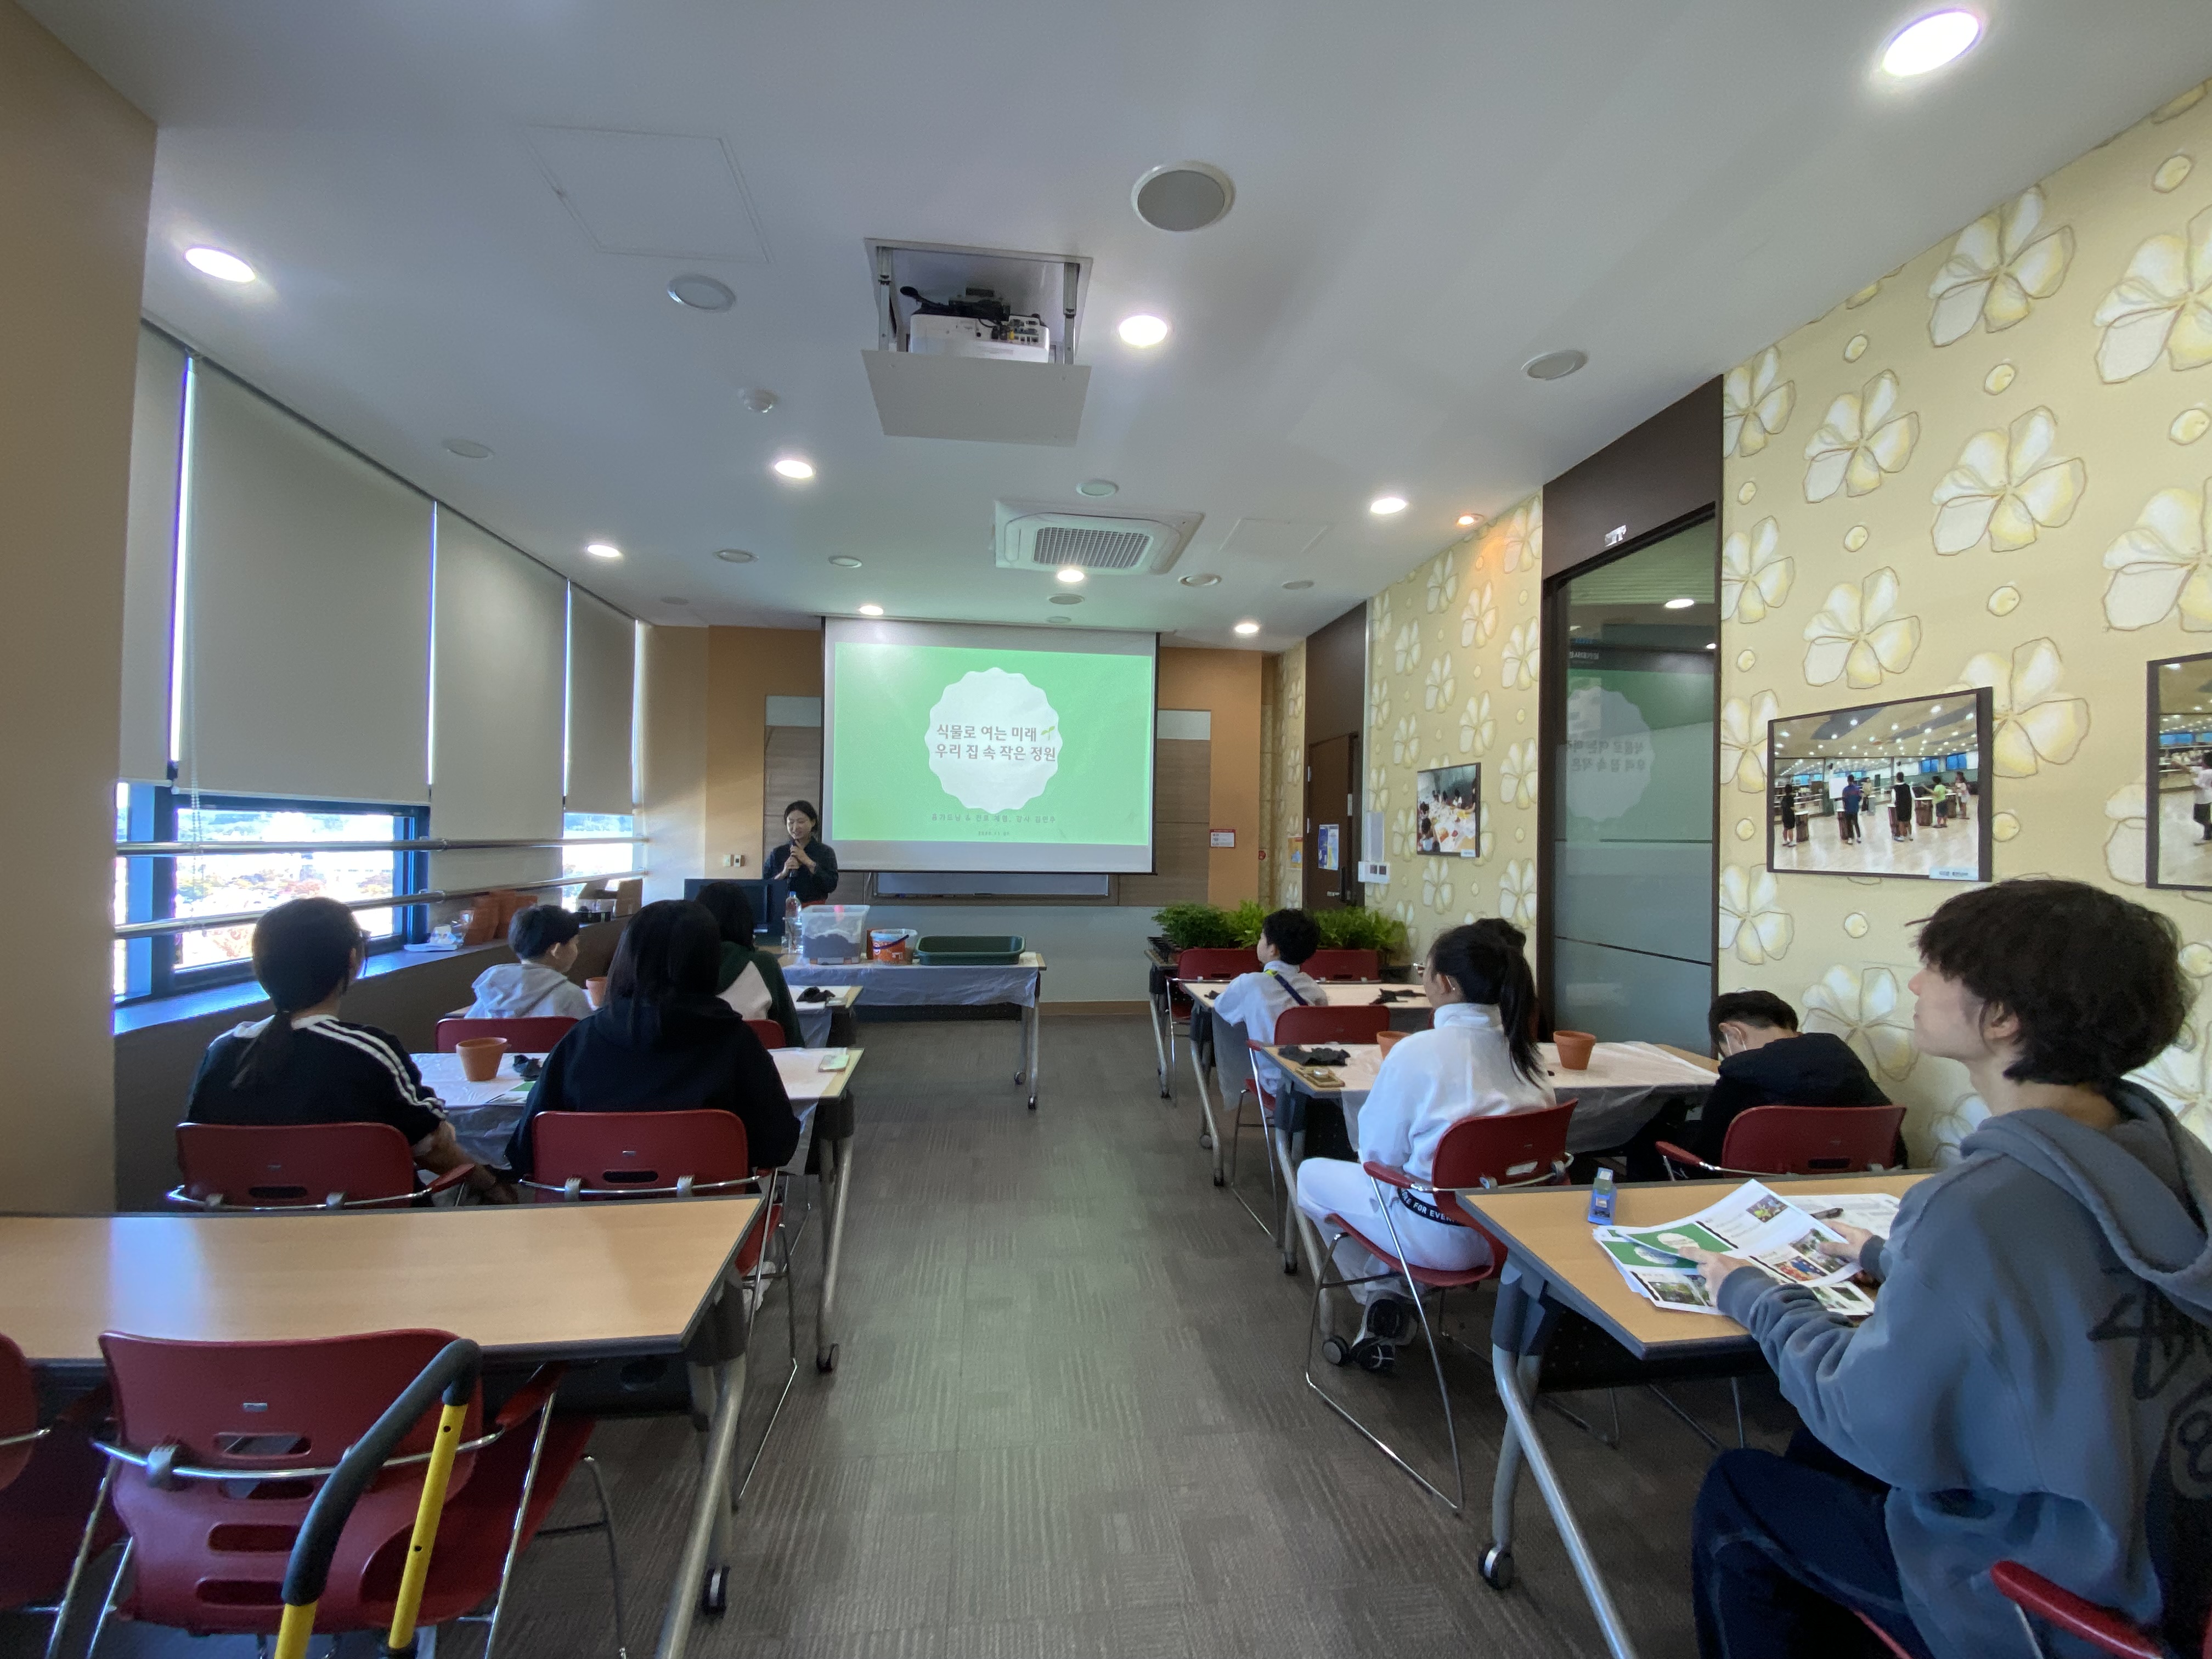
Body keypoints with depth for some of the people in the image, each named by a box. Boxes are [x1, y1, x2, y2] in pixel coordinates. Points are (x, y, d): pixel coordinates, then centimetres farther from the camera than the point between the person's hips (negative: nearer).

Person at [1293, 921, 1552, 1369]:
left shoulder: (1418, 1052, -23)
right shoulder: (1521, 1048, -4)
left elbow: (1379, 1155, -12)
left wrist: (1383, 1083, 5)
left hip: (1441, 1236, -6)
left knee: (1313, 1174, 14)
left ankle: (1379, 1294, 20)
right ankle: (1391, 1306, 27)